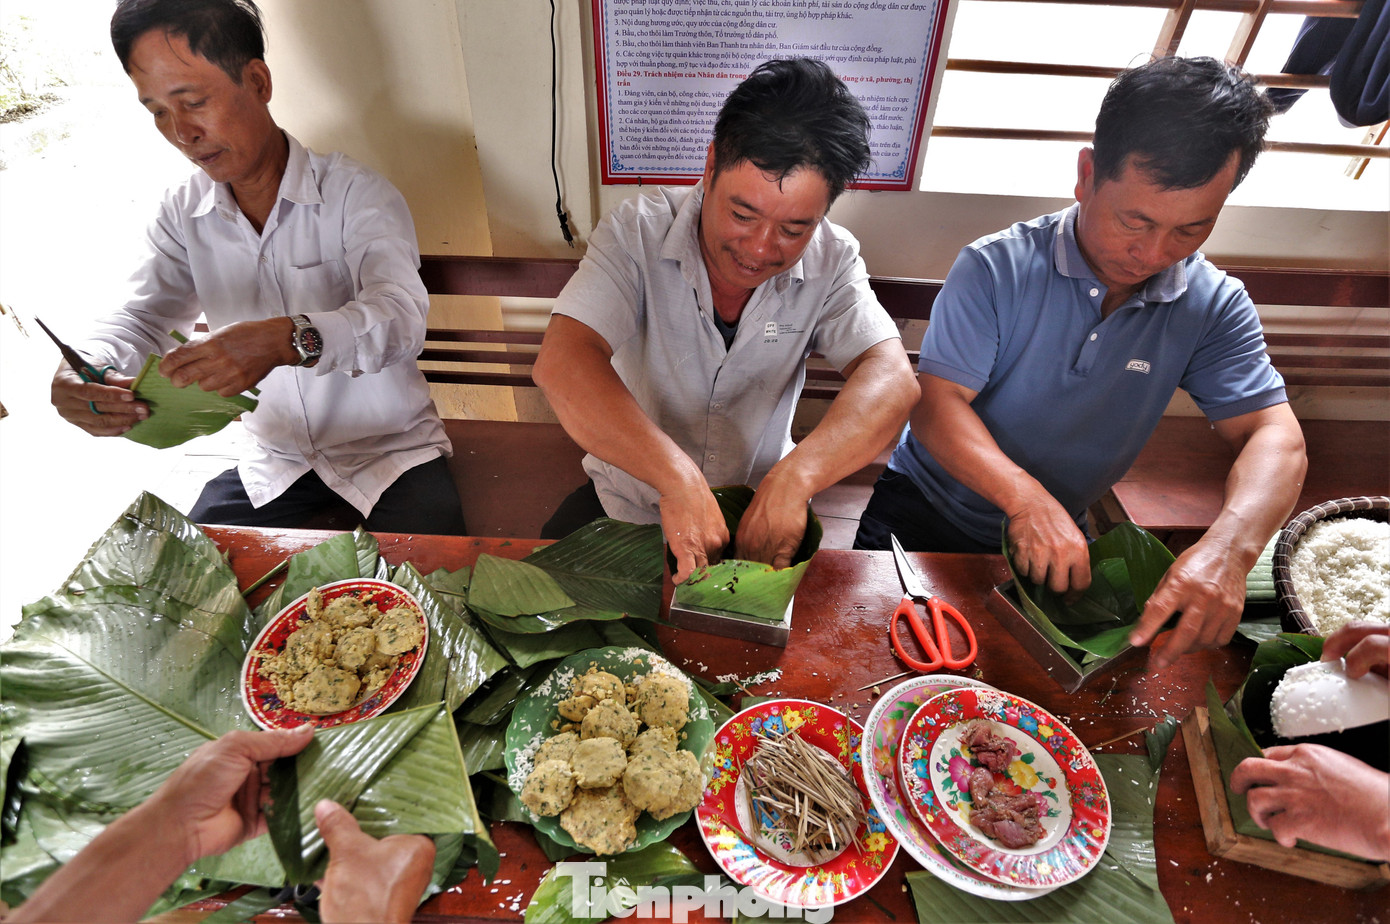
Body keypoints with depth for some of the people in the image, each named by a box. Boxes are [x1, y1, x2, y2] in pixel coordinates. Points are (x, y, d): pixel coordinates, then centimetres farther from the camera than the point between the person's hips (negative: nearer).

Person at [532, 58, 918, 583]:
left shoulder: (831, 260, -12)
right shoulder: (639, 231, -18)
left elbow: (891, 381, -24)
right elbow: (562, 363, -30)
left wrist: (794, 476, -42)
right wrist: (679, 478, -42)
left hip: (763, 504, 2)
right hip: (628, 501, -1)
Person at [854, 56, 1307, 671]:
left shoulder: (1215, 307, -5)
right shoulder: (997, 268, -16)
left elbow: (1273, 434, -10)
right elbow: (937, 405, -22)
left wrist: (1229, 547, -33)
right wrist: (1025, 498, -39)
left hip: (1063, 542, 3)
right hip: (922, 513, -2)